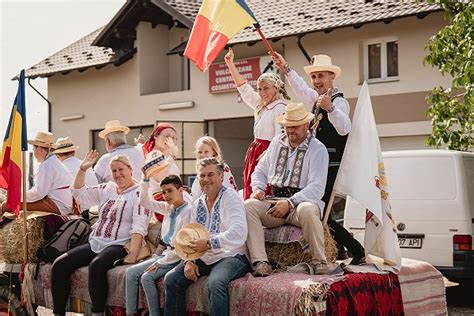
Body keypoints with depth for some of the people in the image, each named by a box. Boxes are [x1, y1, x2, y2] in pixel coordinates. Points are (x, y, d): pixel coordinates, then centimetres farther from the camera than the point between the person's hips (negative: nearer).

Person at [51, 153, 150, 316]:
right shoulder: (107, 189, 18)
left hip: (118, 246, -7)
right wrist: (82, 169, 5)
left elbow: (139, 227, -14)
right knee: (59, 265, -11)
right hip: (95, 243, 7)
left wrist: (132, 256, -25)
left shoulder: (138, 194, -4)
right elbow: (79, 193, 17)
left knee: (96, 265, -38)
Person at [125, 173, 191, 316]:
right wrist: (146, 178, 6)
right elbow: (144, 202, 18)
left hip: (178, 258, -8)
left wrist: (161, 262, -15)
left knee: (147, 277, -24)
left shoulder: (188, 211, -14)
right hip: (165, 254, 8)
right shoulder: (167, 208, 11)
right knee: (131, 272, -4)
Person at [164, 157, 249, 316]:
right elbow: (191, 237, 13)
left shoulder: (230, 197, -9)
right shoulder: (198, 204, 13)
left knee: (215, 282, -35)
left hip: (229, 256, -7)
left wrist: (209, 243, -28)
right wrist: (189, 260, -5)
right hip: (203, 259, 7)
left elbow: (239, 233, -23)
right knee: (171, 279, -6)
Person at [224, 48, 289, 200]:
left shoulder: (280, 108, -10)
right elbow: (243, 88, 27)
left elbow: (280, 138, -17)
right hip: (254, 155, 9)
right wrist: (230, 64, 27)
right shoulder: (261, 106, 16)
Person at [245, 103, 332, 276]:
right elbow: (261, 170, 24)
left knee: (307, 210, -40)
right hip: (273, 202, 5)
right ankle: (260, 262, -29)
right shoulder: (277, 142, 18)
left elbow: (316, 187, -11)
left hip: (302, 200, -5)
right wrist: (258, 188, 1)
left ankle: (319, 261, -19)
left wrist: (290, 203, -22)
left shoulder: (318, 149, -1)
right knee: (248, 206, -24)